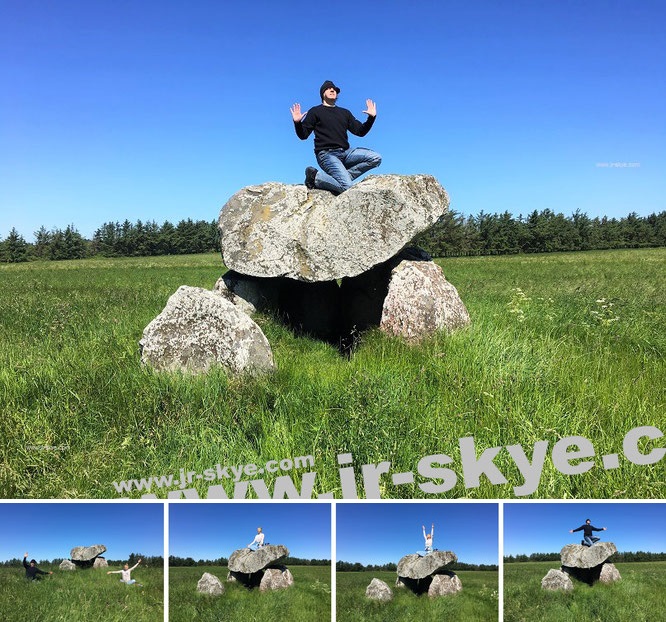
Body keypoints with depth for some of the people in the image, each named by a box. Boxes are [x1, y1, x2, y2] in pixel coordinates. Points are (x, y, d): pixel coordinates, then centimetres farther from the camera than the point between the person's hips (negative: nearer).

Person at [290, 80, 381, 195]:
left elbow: (360, 131, 19)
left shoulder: (344, 112, 24)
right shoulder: (315, 111, 10)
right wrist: (297, 123, -16)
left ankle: (343, 176, -15)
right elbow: (303, 135, 3)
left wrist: (371, 117, 5)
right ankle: (316, 177, -5)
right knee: (346, 186, -28)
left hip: (345, 153, 6)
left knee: (376, 158, -14)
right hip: (326, 154, -6)